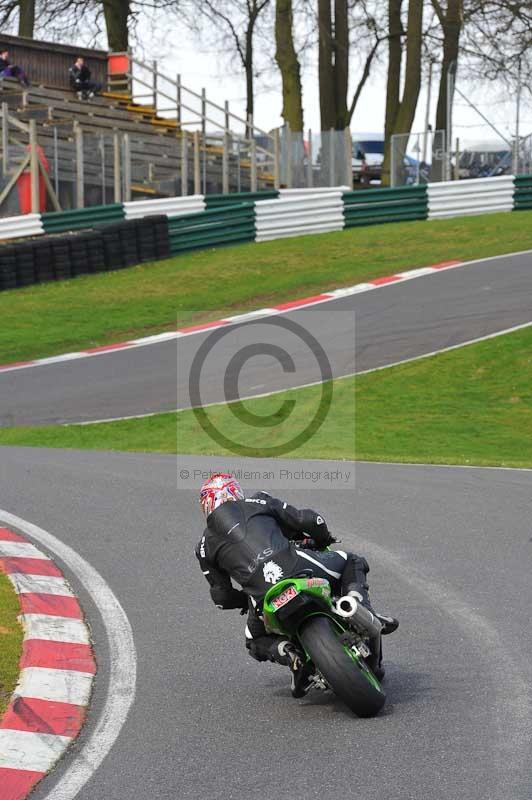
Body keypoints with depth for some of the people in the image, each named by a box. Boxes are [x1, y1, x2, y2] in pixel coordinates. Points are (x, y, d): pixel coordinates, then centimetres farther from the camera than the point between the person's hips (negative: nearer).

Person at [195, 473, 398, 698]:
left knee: (257, 642, 31)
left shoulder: (204, 546, 21)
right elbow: (306, 520, 16)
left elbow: (222, 596, 21)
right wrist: (324, 539, 37)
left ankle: (289, 654, 0)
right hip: (296, 565, 0)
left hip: (261, 593, 1)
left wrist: (247, 599, 42)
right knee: (351, 562, 28)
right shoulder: (257, 502, 21)